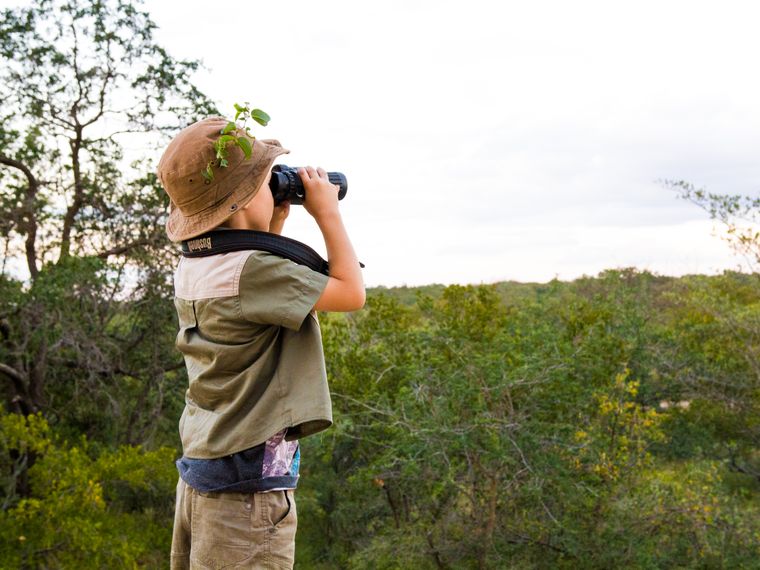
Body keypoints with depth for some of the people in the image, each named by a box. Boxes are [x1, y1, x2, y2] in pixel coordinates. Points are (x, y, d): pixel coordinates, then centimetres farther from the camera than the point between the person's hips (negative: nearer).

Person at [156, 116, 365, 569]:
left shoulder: (192, 269, 7)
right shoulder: (249, 271, -20)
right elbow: (351, 292, -14)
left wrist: (277, 220, 16)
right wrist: (328, 213, -3)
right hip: (249, 485, -9)